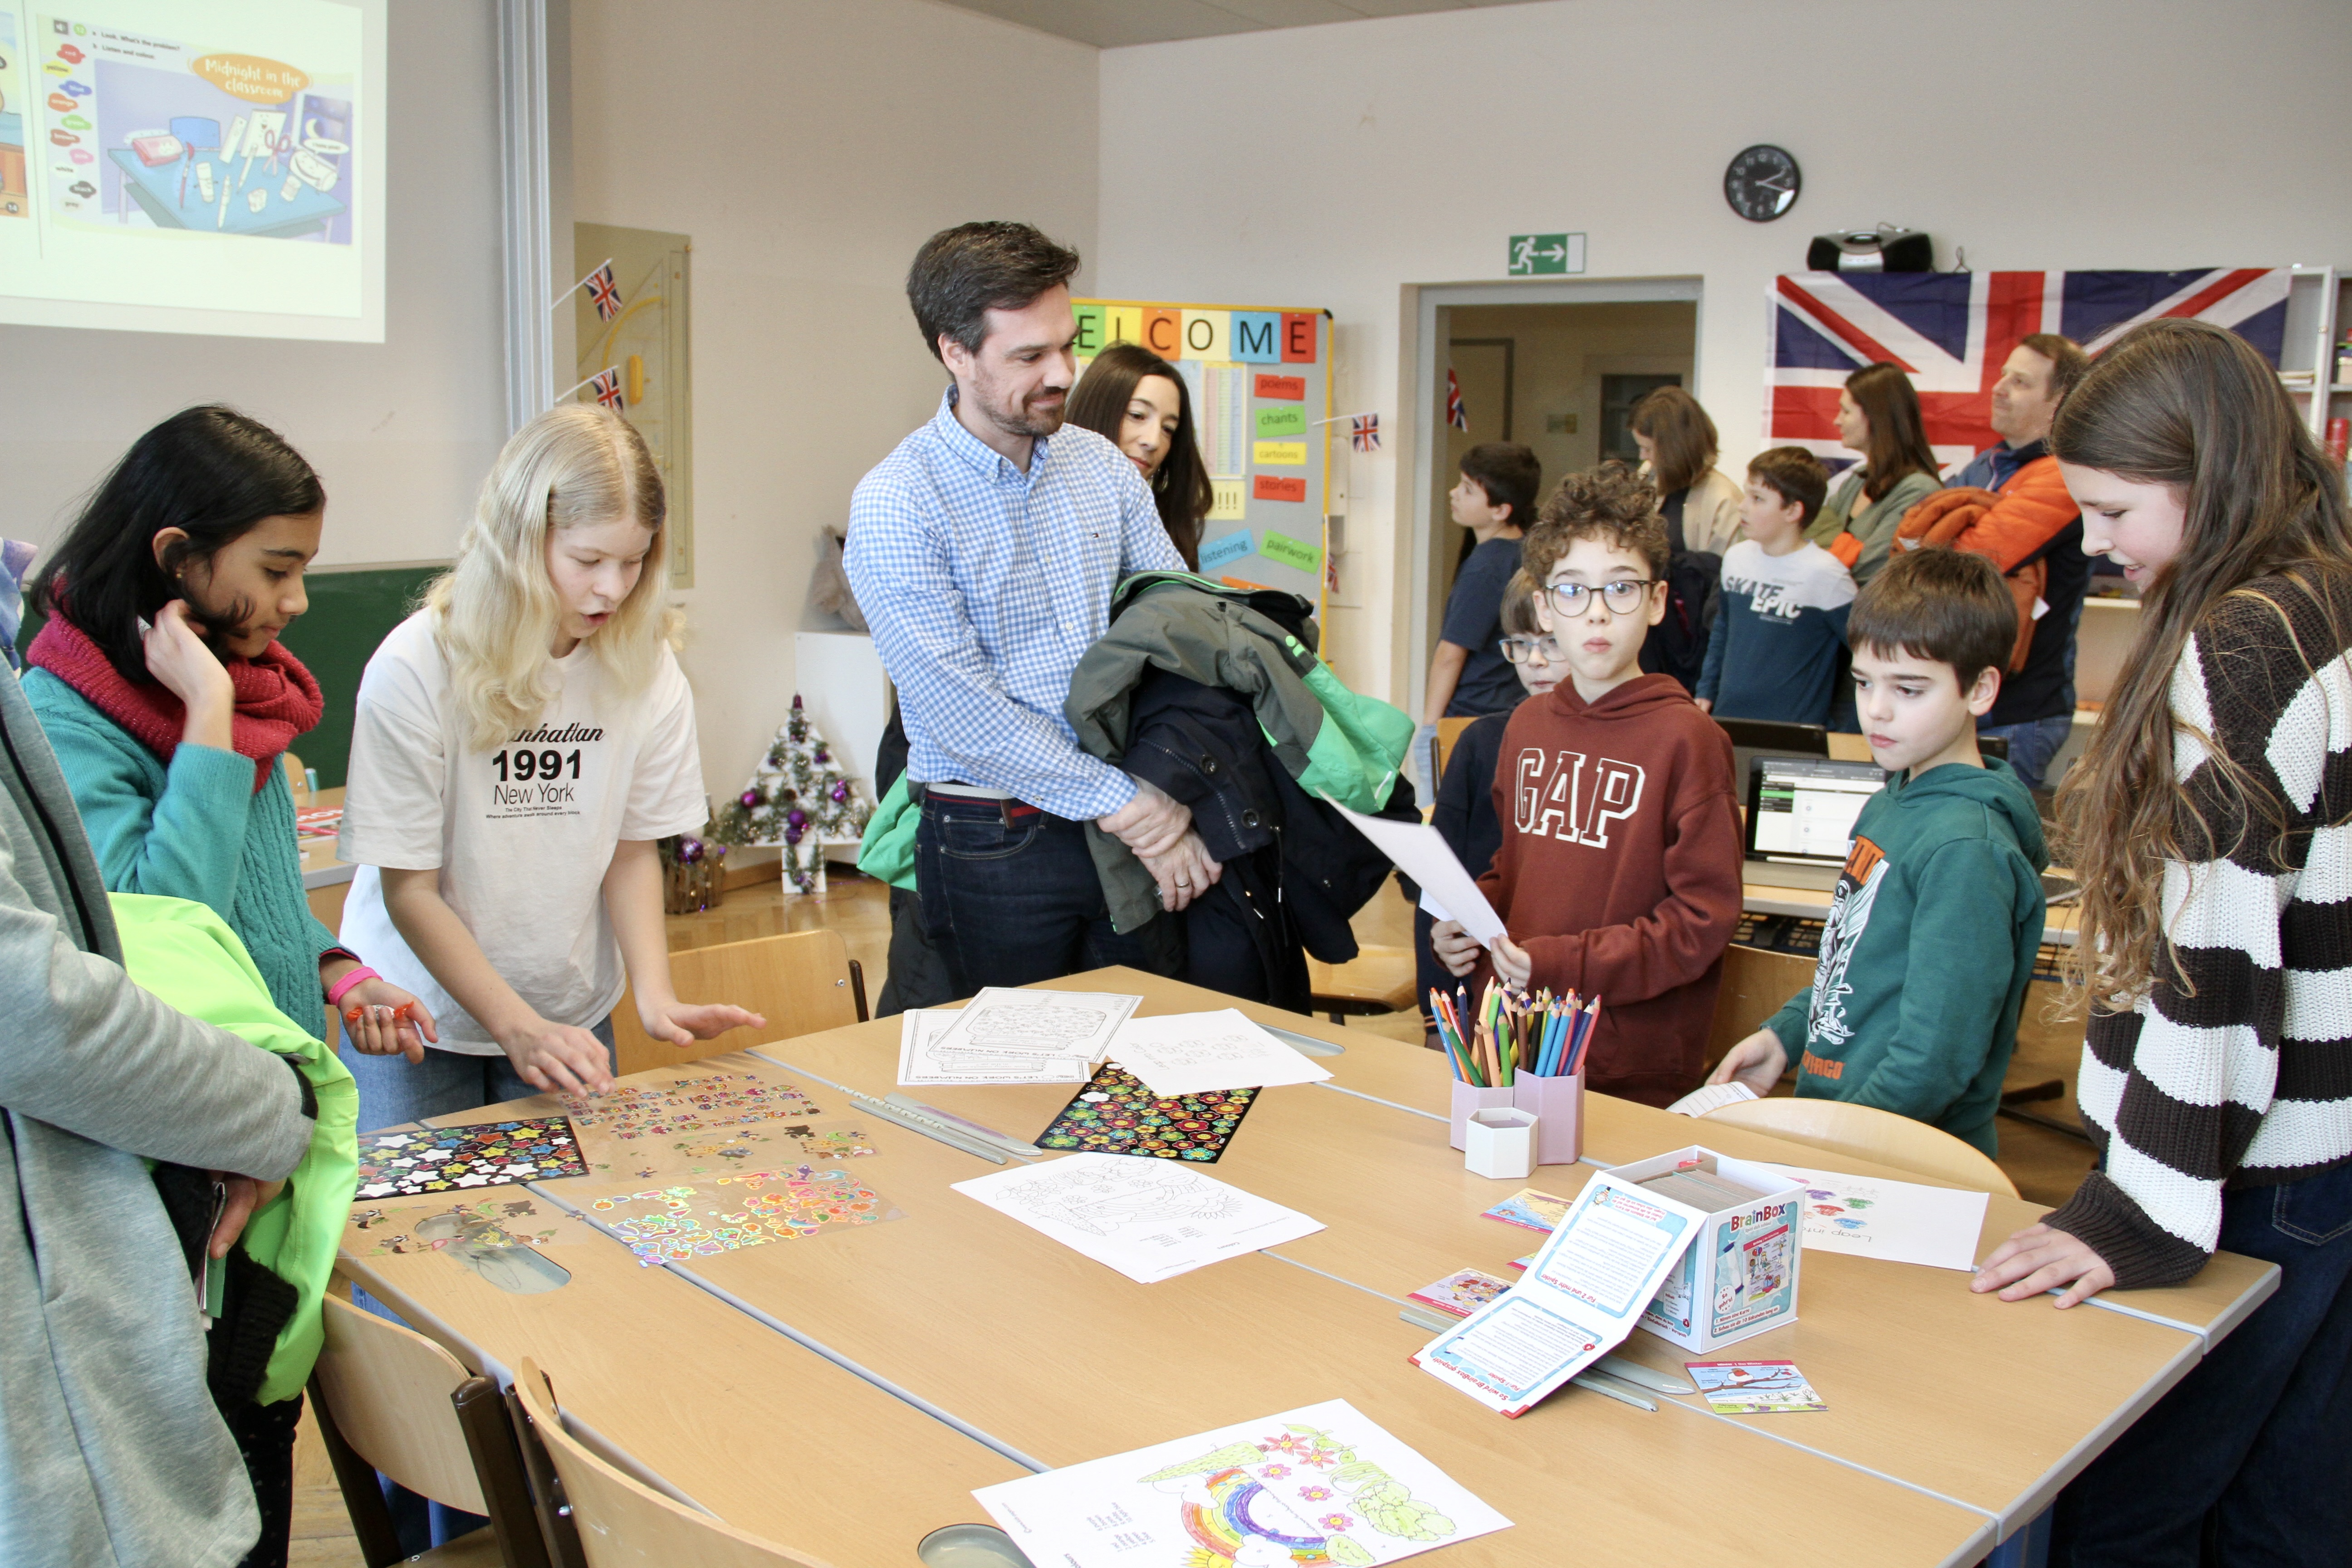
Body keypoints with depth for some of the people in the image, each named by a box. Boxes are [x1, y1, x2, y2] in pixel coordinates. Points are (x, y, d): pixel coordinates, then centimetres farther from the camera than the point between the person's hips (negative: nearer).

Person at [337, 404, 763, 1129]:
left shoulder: (644, 667, -10)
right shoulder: (415, 667, -20)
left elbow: (633, 847, 0)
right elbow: (409, 890, -16)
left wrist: (655, 995, -14)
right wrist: (519, 1027, -24)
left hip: (570, 1019, 3)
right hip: (422, 1023, -2)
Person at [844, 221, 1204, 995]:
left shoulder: (1103, 467, 5)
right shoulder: (893, 507, -13)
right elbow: (965, 713, -17)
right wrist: (1125, 806, -17)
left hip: (1137, 819, 5)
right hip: (995, 844, -5)